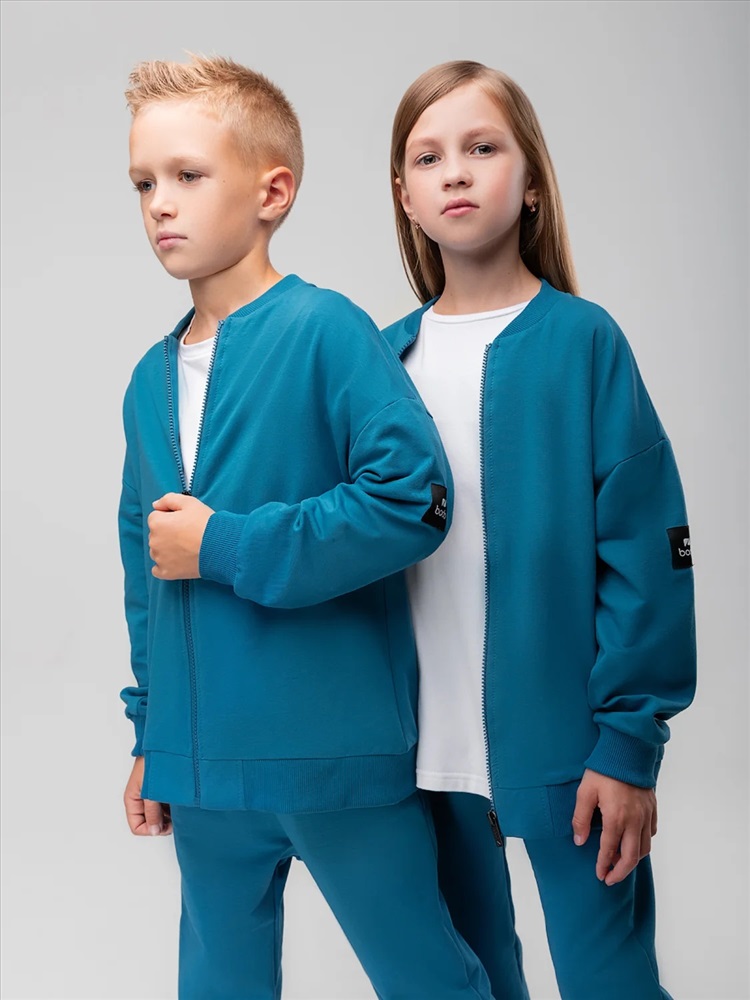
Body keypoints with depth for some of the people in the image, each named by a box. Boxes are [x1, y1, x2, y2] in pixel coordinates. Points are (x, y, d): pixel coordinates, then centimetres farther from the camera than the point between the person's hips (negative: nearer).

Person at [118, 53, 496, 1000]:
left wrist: (227, 546, -17)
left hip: (338, 752, -6)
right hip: (205, 762, 7)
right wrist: (149, 734, 18)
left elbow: (413, 496, -21)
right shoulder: (151, 380, 9)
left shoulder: (326, 330, -11)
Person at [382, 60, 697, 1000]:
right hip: (427, 744, 4)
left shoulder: (581, 339, -7)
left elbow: (645, 549, -10)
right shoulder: (386, 357, 5)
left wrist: (629, 741, -14)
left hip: (559, 740, -4)